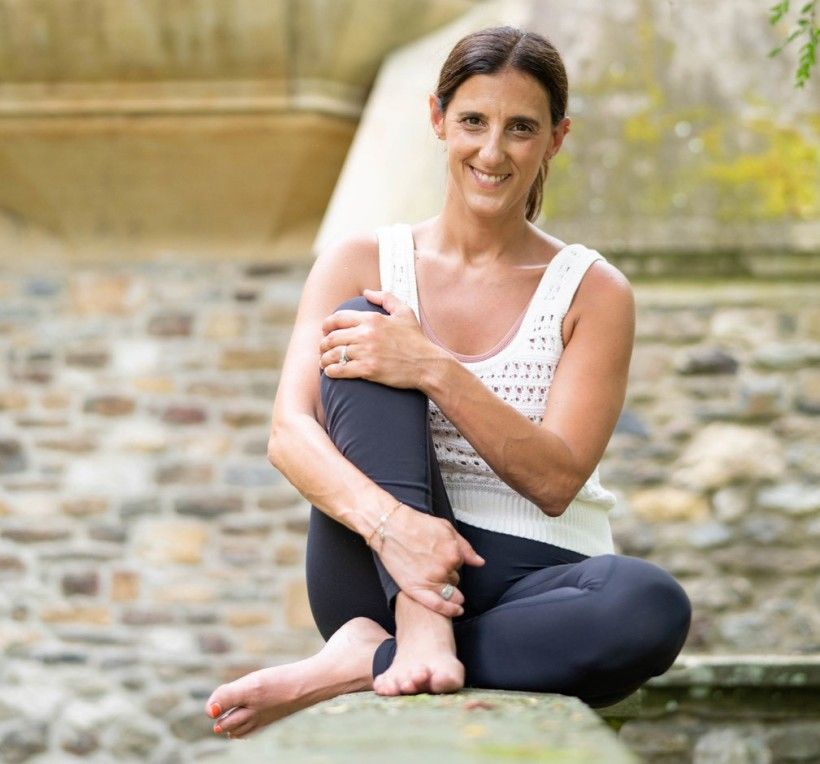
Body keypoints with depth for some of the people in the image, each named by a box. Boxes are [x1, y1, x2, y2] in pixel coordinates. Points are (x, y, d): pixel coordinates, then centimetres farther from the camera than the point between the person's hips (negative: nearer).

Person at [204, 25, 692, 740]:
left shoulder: (592, 291, 5)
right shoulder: (359, 263, 6)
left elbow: (556, 480, -7)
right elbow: (289, 433, -10)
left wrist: (437, 372, -22)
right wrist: (388, 520, -31)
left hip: (528, 584, 0)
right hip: (378, 578, 0)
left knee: (654, 607, -35)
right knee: (361, 322, -20)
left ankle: (364, 661, -26)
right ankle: (418, 624, -34)